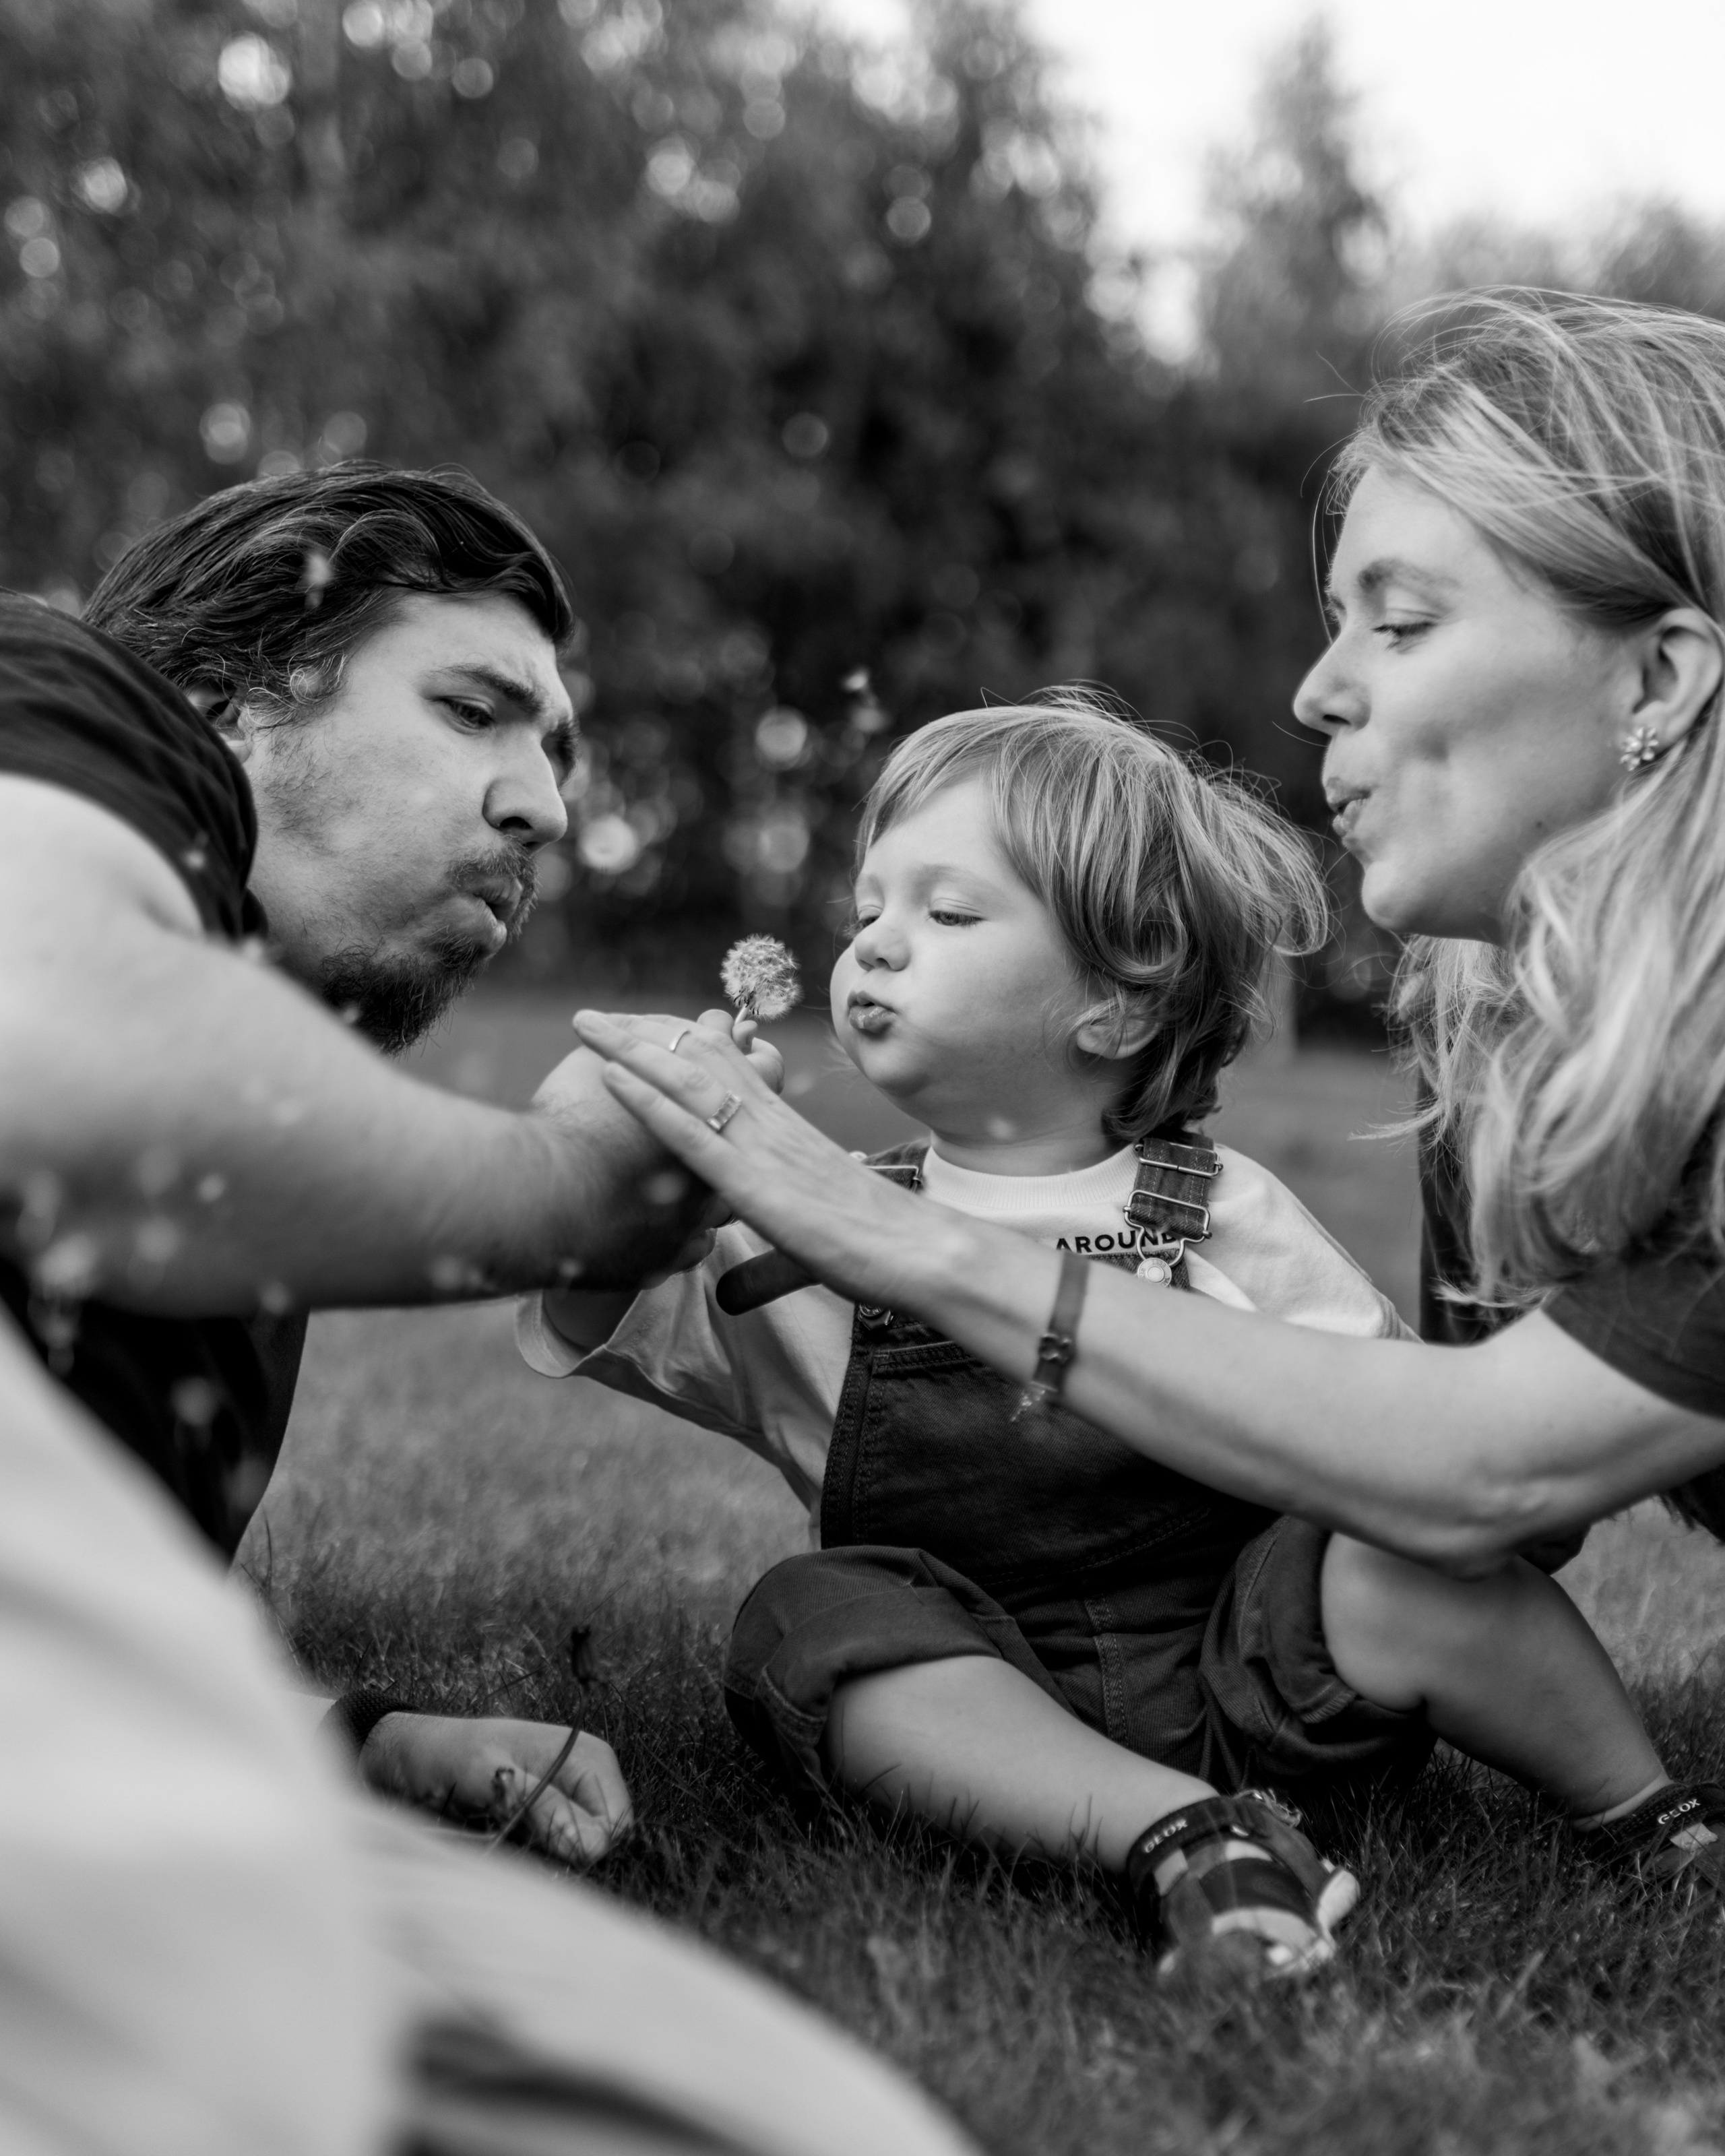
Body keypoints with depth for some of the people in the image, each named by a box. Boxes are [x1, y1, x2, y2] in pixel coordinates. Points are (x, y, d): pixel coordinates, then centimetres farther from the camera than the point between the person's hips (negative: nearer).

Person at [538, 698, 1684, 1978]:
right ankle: (1184, 1838, -38)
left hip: (1249, 1679, -1)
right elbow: (584, 1333, 2)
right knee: (811, 1621, -28)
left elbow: (1402, 1429, 4)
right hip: (975, 1700, 2)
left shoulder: (1228, 1221, 2)